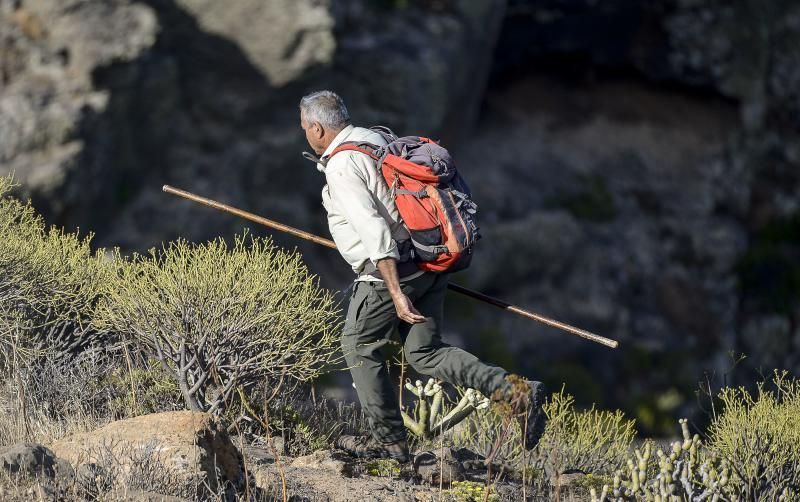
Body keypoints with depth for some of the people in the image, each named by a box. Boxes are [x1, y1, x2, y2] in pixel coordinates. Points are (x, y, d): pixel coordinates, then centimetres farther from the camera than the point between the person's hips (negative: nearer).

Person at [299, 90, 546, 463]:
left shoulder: (341, 168, -15)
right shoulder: (375, 139, 13)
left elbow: (374, 230, -23)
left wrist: (396, 294, -26)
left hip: (391, 268, -9)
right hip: (429, 264, 9)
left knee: (359, 345, 11)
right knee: (425, 353, 10)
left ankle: (389, 439, 17)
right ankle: (516, 392, -4)